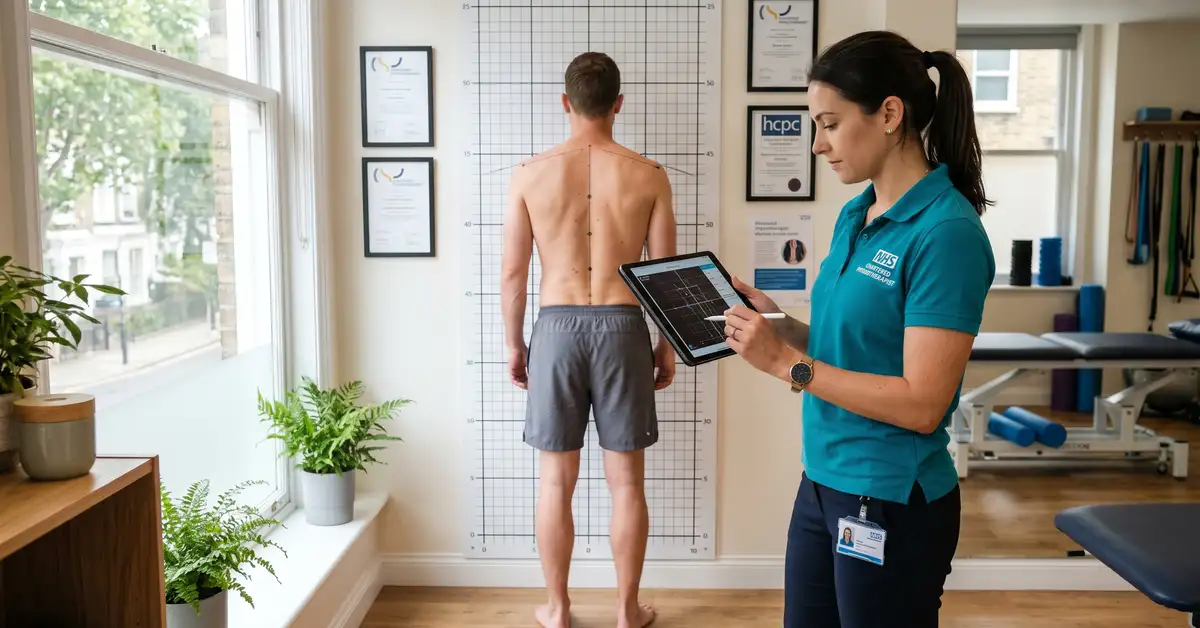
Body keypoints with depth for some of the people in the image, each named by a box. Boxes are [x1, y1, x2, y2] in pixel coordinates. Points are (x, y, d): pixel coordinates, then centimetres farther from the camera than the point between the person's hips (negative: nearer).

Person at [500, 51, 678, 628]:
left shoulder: (530, 173, -2)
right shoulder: (648, 176, -2)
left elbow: (513, 272, 0)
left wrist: (513, 344, 12)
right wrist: (668, 344, 12)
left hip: (557, 327, 0)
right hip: (622, 328, 0)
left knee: (556, 482, 12)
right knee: (626, 482, 11)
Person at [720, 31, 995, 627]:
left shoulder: (945, 231, -19)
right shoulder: (853, 216, 5)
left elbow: (922, 404, -22)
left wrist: (785, 361, -21)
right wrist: (777, 323, -3)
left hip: (893, 501, -7)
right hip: (822, 482, 8)